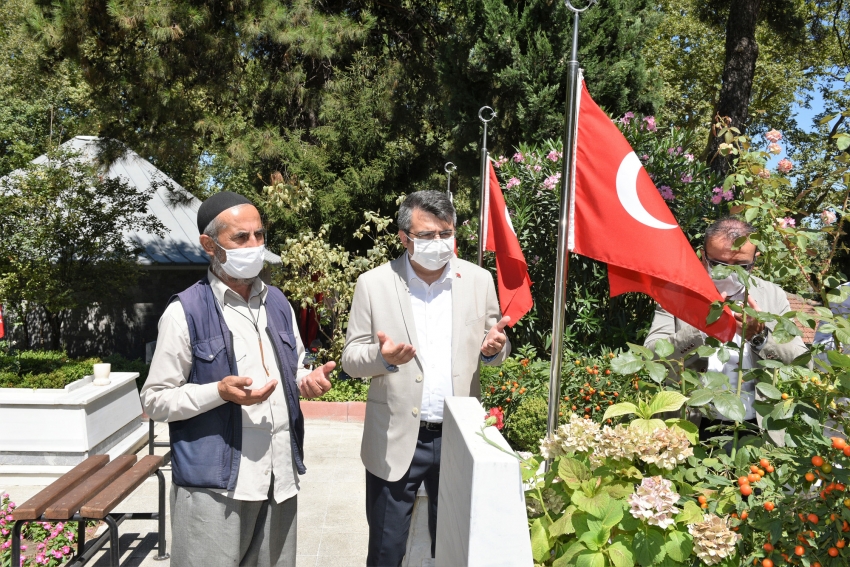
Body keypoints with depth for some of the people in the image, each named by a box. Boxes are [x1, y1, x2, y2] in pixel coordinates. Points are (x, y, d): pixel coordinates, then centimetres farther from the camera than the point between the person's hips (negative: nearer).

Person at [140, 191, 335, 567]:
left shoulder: (278, 303, 10)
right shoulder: (185, 312, -9)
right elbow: (155, 401, -6)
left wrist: (308, 380, -3)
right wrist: (219, 392, -21)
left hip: (279, 478, 6)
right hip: (214, 484, -5)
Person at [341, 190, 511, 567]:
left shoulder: (479, 280, 0)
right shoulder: (373, 284, -5)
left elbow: (495, 348, 9)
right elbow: (351, 358, -3)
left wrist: (493, 347, -15)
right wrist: (382, 356, -24)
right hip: (396, 440, -1)